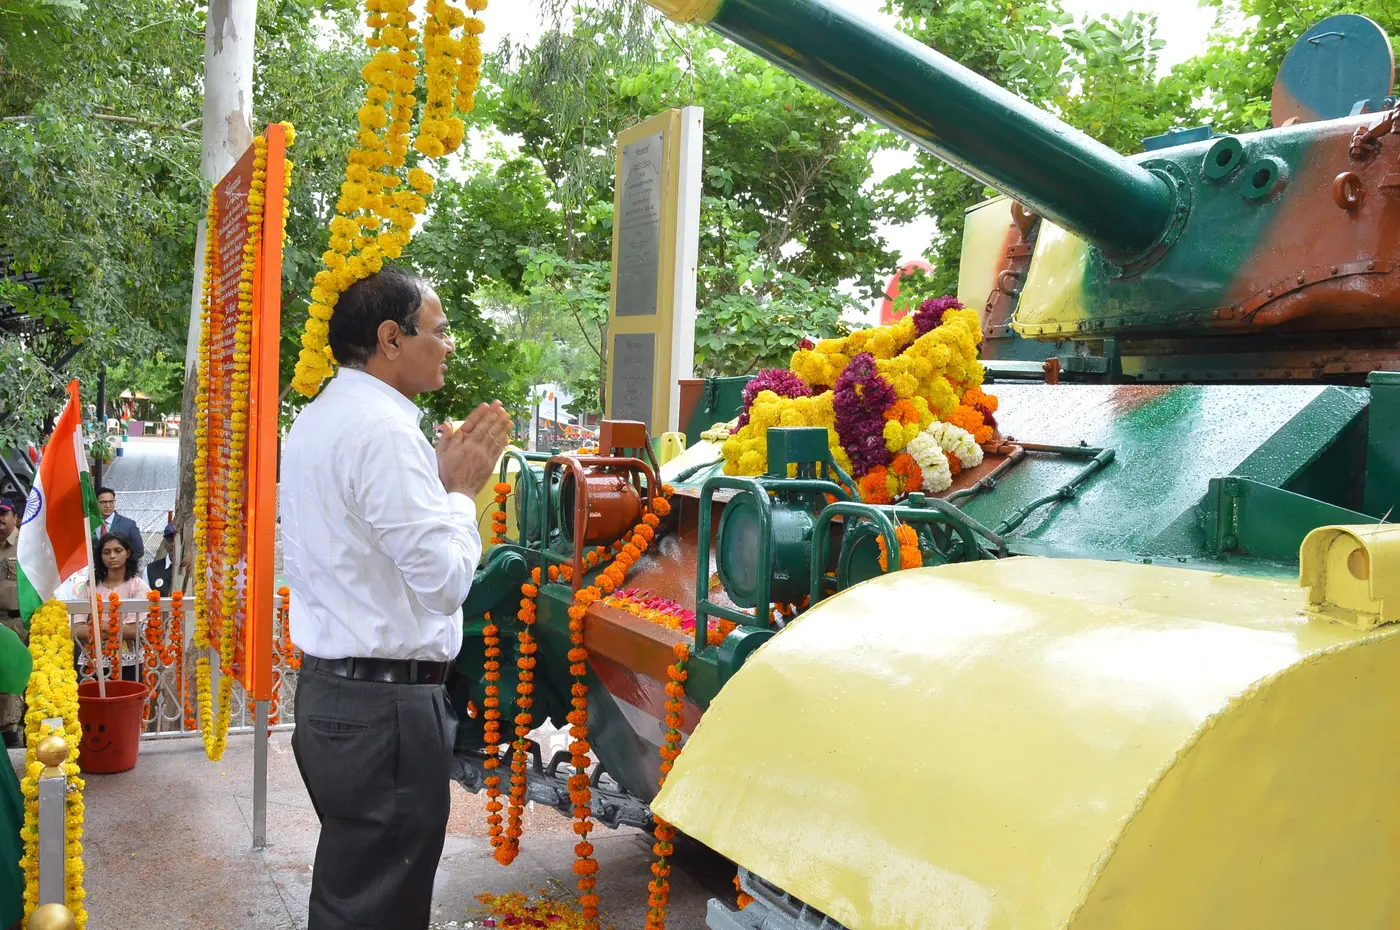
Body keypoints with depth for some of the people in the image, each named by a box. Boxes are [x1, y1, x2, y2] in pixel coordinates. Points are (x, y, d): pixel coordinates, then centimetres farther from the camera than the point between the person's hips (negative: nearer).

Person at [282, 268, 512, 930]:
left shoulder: (317, 420, 13)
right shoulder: (385, 430, -19)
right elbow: (445, 579, -22)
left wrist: (441, 474, 11)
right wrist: (460, 488, -7)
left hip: (327, 688, 10)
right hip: (387, 705, -10)